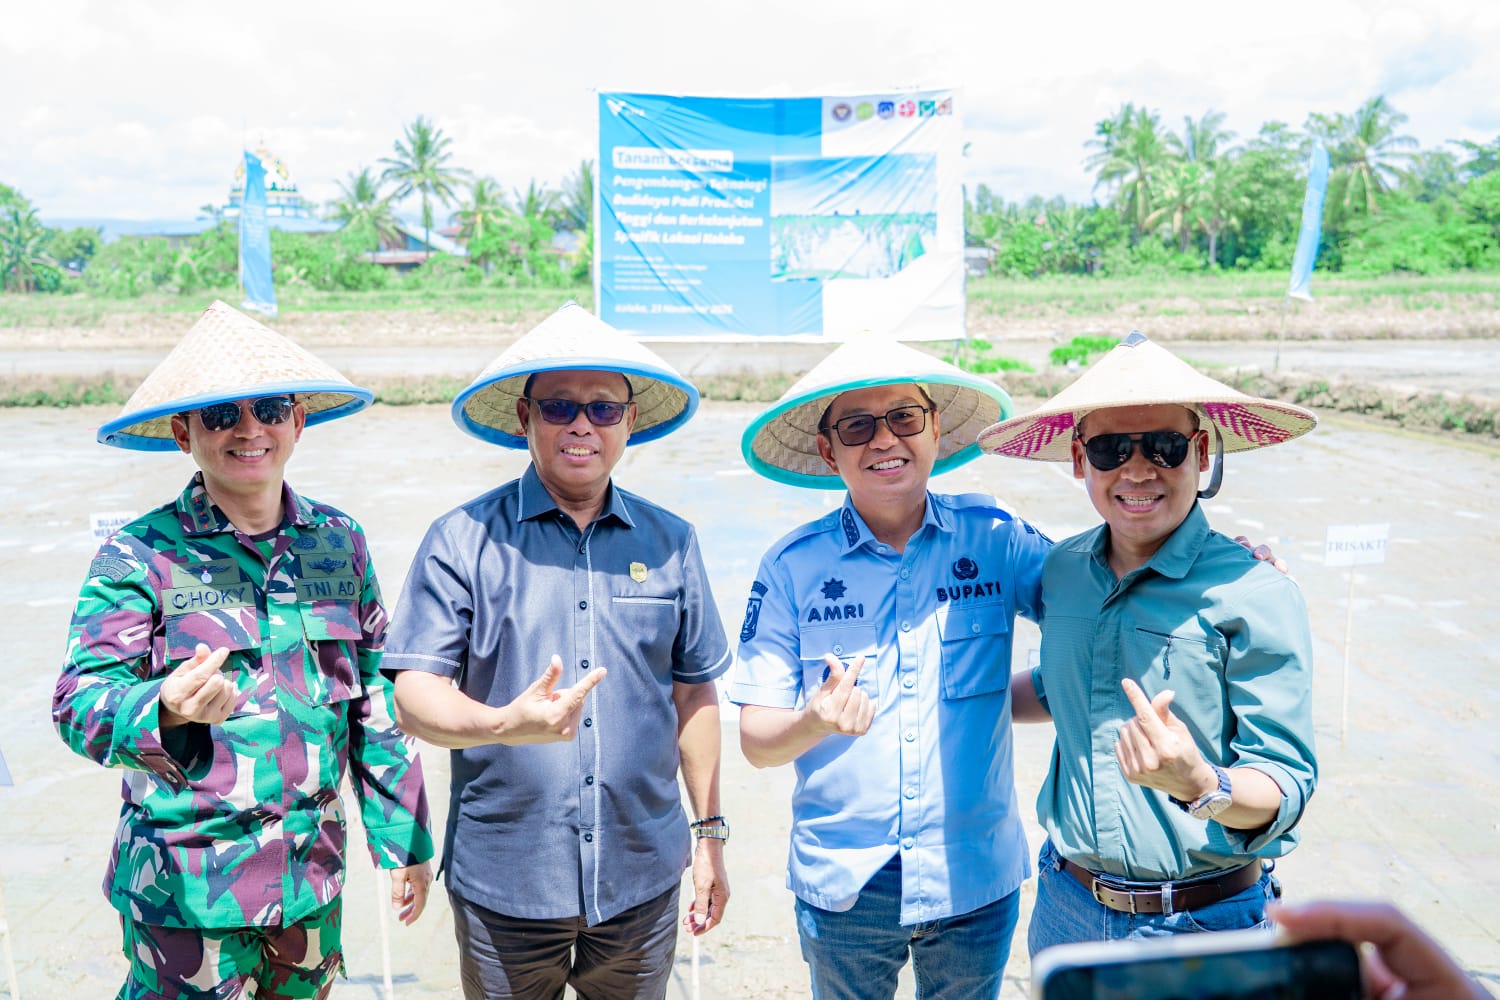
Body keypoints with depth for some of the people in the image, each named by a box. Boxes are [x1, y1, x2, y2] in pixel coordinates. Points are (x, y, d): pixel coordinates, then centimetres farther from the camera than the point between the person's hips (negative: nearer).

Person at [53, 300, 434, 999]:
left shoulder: (340, 542, 2)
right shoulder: (140, 553, -9)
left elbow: (374, 702, 7)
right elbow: (80, 702, -14)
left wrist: (403, 841, 9)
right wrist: (168, 709, -35)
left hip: (312, 879, 4)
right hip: (186, 886, -3)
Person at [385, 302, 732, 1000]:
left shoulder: (670, 543, 3)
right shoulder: (462, 541, -5)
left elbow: (694, 692, 10)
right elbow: (414, 697, -11)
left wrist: (710, 834, 11)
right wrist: (506, 724, -30)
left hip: (641, 880, 2)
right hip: (504, 886, -2)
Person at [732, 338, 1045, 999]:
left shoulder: (994, 539, -7)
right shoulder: (791, 567, -9)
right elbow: (756, 741, -7)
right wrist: (815, 723, -28)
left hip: (977, 879, 1)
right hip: (842, 888, 0)